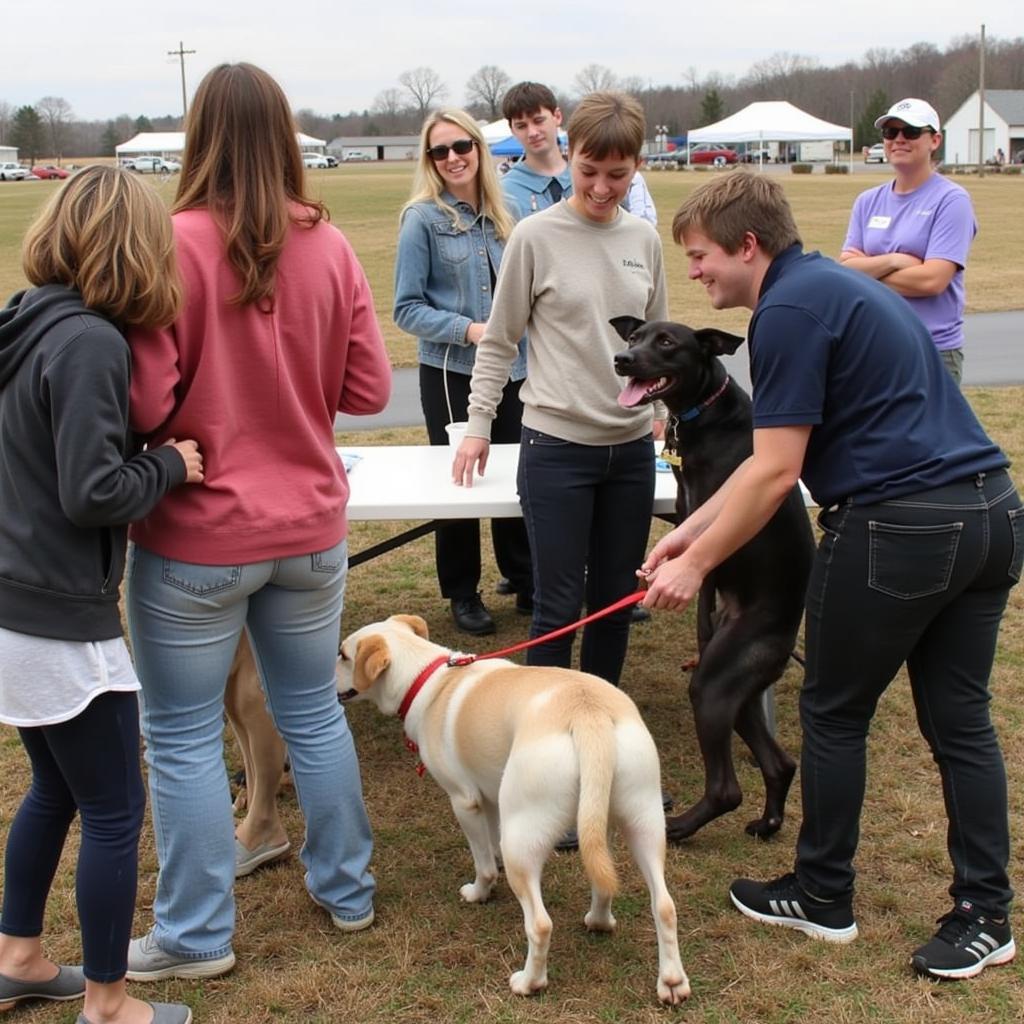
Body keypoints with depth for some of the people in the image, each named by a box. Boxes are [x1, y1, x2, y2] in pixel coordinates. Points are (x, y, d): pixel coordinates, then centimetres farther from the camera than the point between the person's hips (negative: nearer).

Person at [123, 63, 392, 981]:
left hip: (197, 538, -4)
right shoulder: (330, 248, -4)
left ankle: (196, 935, 23)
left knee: (183, 735, 10)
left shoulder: (173, 245, -17)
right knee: (313, 710, 20)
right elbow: (369, 389, 2)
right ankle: (347, 891, 35)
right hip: (309, 527, 5)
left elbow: (146, 403, -19)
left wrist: (210, 396, 3)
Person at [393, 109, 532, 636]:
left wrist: (520, 336, 10)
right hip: (450, 373, -4)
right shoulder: (423, 219, -8)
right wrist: (469, 329, -20)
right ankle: (462, 593, 22)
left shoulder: (501, 216, 5)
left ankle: (525, 582, 25)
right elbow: (406, 308, -10)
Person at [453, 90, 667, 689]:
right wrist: (479, 426, -2)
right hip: (557, 445, -4)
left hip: (632, 446, 4)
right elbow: (500, 342, 0)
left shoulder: (645, 240, 6)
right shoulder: (536, 237, -6)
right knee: (560, 607, -1)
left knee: (615, 601, 13)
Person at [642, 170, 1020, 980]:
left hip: (898, 526, -9)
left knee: (835, 713, 9)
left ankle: (823, 898, 24)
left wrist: (695, 565, -5)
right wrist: (690, 530, 19)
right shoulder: (832, 285, 20)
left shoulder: (790, 309, -11)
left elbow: (776, 473, -14)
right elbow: (775, 457, 20)